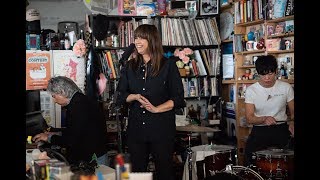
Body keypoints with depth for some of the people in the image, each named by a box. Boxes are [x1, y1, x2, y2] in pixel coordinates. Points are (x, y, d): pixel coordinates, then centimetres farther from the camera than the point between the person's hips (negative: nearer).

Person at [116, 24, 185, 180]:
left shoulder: (168, 65, -3)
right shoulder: (130, 66, 9)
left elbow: (178, 99, -4)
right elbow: (120, 96, 10)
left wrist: (156, 109, -16)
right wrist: (135, 97, -9)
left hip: (162, 128, -3)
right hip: (136, 128, 3)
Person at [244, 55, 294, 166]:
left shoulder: (286, 88, 0)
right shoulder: (251, 90, -3)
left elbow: (293, 112, 7)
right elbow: (249, 118, -5)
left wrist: (292, 123, -15)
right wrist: (264, 119, -24)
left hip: (281, 129, 0)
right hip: (259, 131, 0)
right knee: (249, 154, -21)